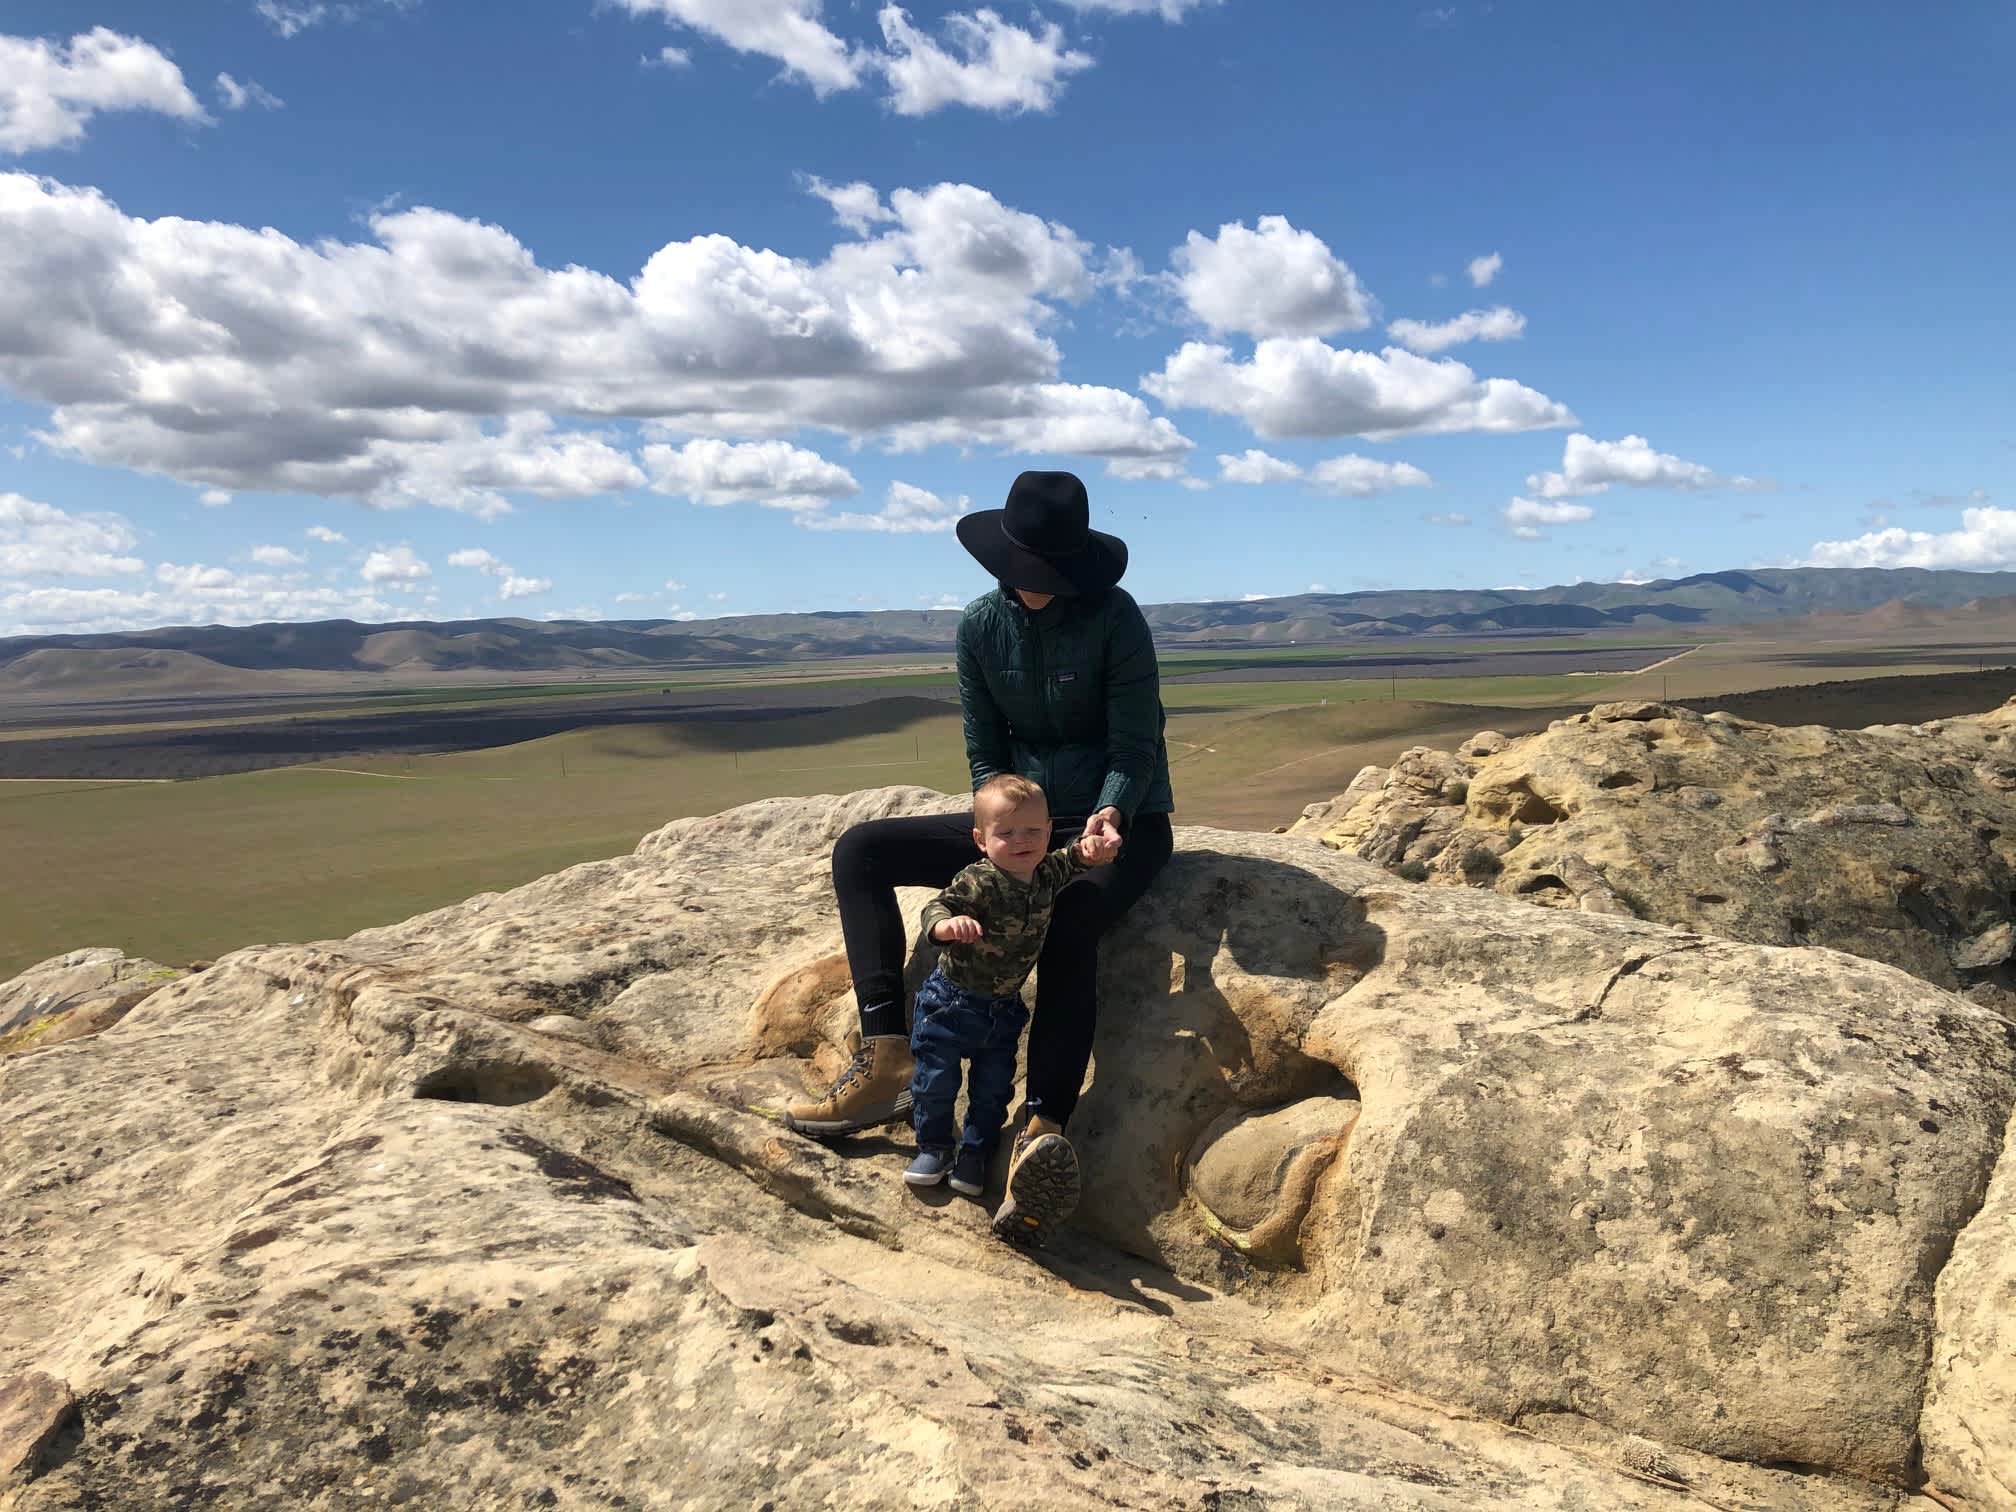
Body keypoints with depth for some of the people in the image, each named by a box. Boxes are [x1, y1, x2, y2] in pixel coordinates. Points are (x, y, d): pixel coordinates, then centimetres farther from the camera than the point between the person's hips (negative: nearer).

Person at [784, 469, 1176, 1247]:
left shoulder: (1114, 617, -13)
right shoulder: (981, 625, -1)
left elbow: (1135, 746, -14)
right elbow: (984, 751, 2)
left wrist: (1111, 815, -34)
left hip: (1122, 822, -5)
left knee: (1069, 916, -40)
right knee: (860, 850, -10)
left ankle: (1041, 1136, -54)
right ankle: (886, 1062, -22)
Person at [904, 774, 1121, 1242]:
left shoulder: (1047, 873, -7)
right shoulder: (977, 883, -27)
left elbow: (1074, 859, 11)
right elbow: (935, 909, -36)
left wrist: (1094, 848, -12)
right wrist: (948, 924, -60)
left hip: (1004, 1007, 5)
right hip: (952, 999, -5)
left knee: (993, 1088, 11)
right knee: (937, 1079, 4)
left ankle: (974, 1155, 30)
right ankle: (933, 1147, 27)